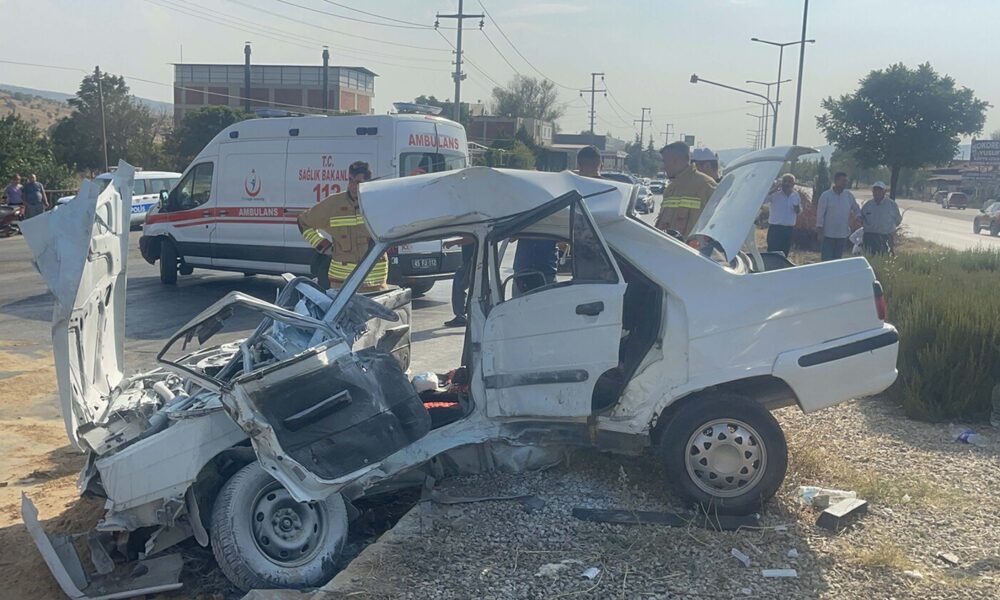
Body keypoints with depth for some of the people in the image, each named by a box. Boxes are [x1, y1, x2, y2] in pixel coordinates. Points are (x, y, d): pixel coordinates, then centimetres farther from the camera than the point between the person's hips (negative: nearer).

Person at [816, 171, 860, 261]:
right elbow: (820, 213, -7)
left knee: (837, 259, 11)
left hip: (843, 234, 4)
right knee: (826, 259, -4)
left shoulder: (849, 196, 6)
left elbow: (856, 209, 19)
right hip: (828, 234, -4)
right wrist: (820, 232, -10)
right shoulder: (826, 195, -7)